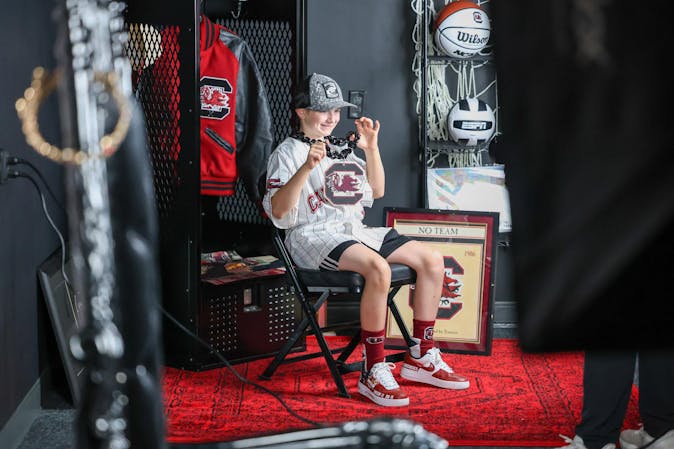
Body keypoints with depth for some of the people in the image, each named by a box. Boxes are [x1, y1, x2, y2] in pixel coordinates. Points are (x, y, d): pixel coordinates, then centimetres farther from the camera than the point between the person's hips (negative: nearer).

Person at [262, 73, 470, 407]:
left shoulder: (342, 149, 22)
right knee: (378, 268, -36)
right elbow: (277, 210, -17)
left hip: (355, 230, 8)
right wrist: (307, 167, -29)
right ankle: (373, 372, -30)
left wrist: (371, 148, 15)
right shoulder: (288, 152, -1)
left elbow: (376, 191, 27)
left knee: (432, 261, -6)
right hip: (314, 236, -8)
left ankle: (420, 358, 1)